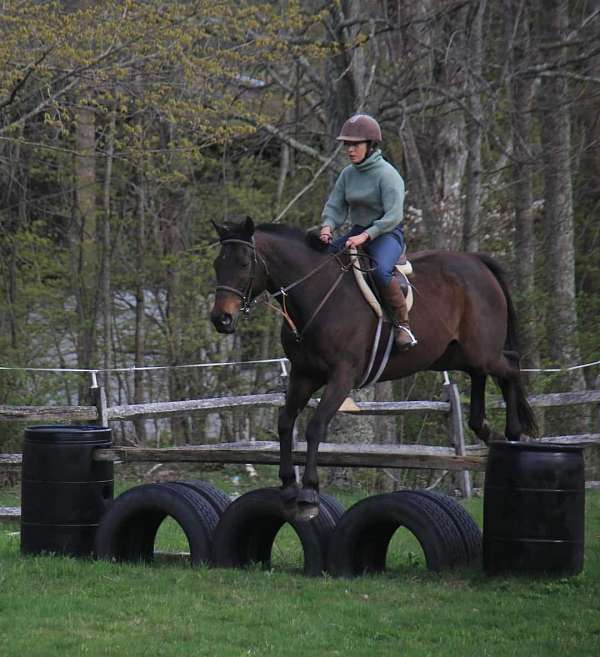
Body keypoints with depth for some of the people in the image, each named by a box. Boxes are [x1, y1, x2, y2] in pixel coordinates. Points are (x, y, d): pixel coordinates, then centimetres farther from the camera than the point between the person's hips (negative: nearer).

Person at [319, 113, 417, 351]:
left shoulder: (387, 175, -14)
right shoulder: (348, 174, 7)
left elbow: (393, 216, -21)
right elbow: (335, 206, 8)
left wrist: (366, 236, -31)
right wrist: (327, 226, -15)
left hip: (387, 234, -7)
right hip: (357, 233, 7)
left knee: (381, 270, -36)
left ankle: (402, 324, -24)